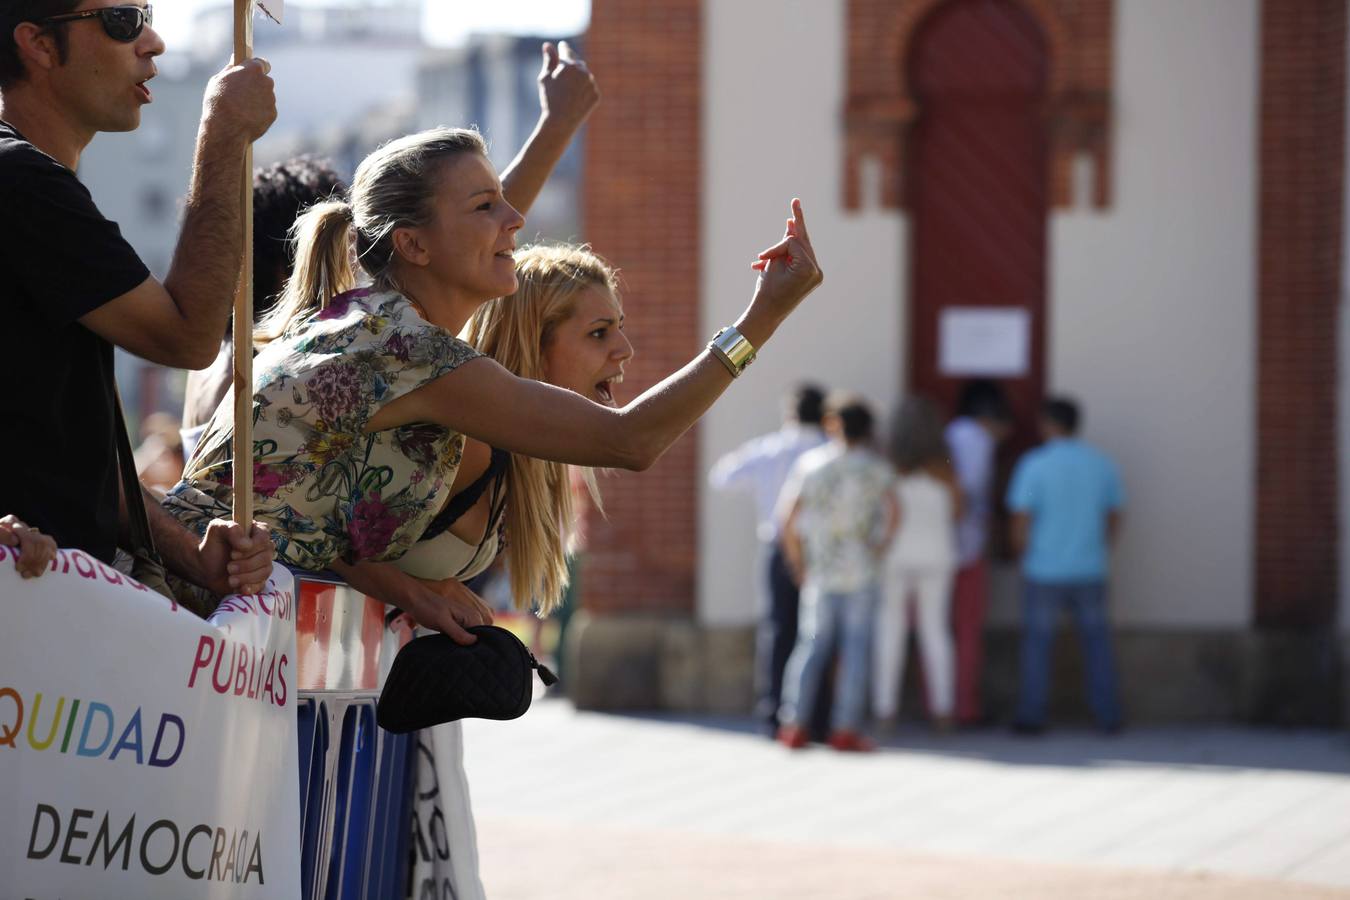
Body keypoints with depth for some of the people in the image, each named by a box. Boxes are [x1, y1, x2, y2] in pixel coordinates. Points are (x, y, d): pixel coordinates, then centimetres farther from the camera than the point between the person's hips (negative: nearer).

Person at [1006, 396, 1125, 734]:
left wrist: (1025, 554, 6)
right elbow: (1115, 519, 6)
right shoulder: (1102, 464, 1)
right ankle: (1107, 715, 11)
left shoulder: (1034, 465, -10)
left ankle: (1032, 715, 9)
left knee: (1037, 640, 9)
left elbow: (1021, 521, -11)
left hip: (1044, 570, -3)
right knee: (1097, 640, 13)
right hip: (1089, 572, 3)